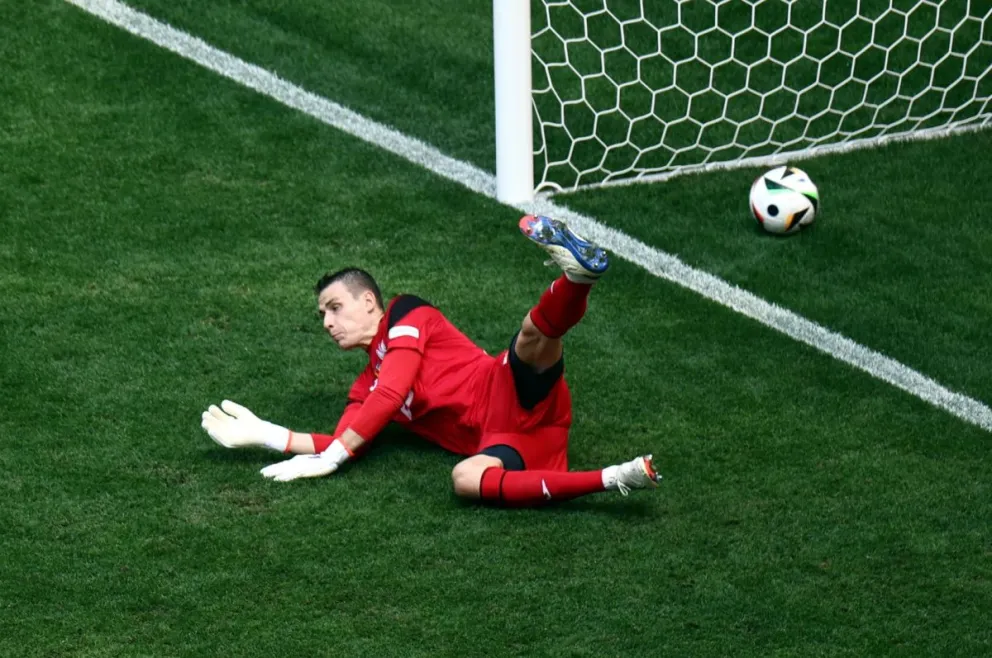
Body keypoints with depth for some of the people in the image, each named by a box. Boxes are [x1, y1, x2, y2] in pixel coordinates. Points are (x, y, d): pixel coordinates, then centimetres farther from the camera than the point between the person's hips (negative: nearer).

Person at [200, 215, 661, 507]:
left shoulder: (406, 316, 13)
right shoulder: (366, 386, 33)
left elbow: (390, 397, 0)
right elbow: (343, 444, 21)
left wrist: (330, 458, -1)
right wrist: (264, 434, 17)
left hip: (516, 395, -4)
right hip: (503, 442, 4)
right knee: (466, 479, -34)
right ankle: (612, 480, -45)